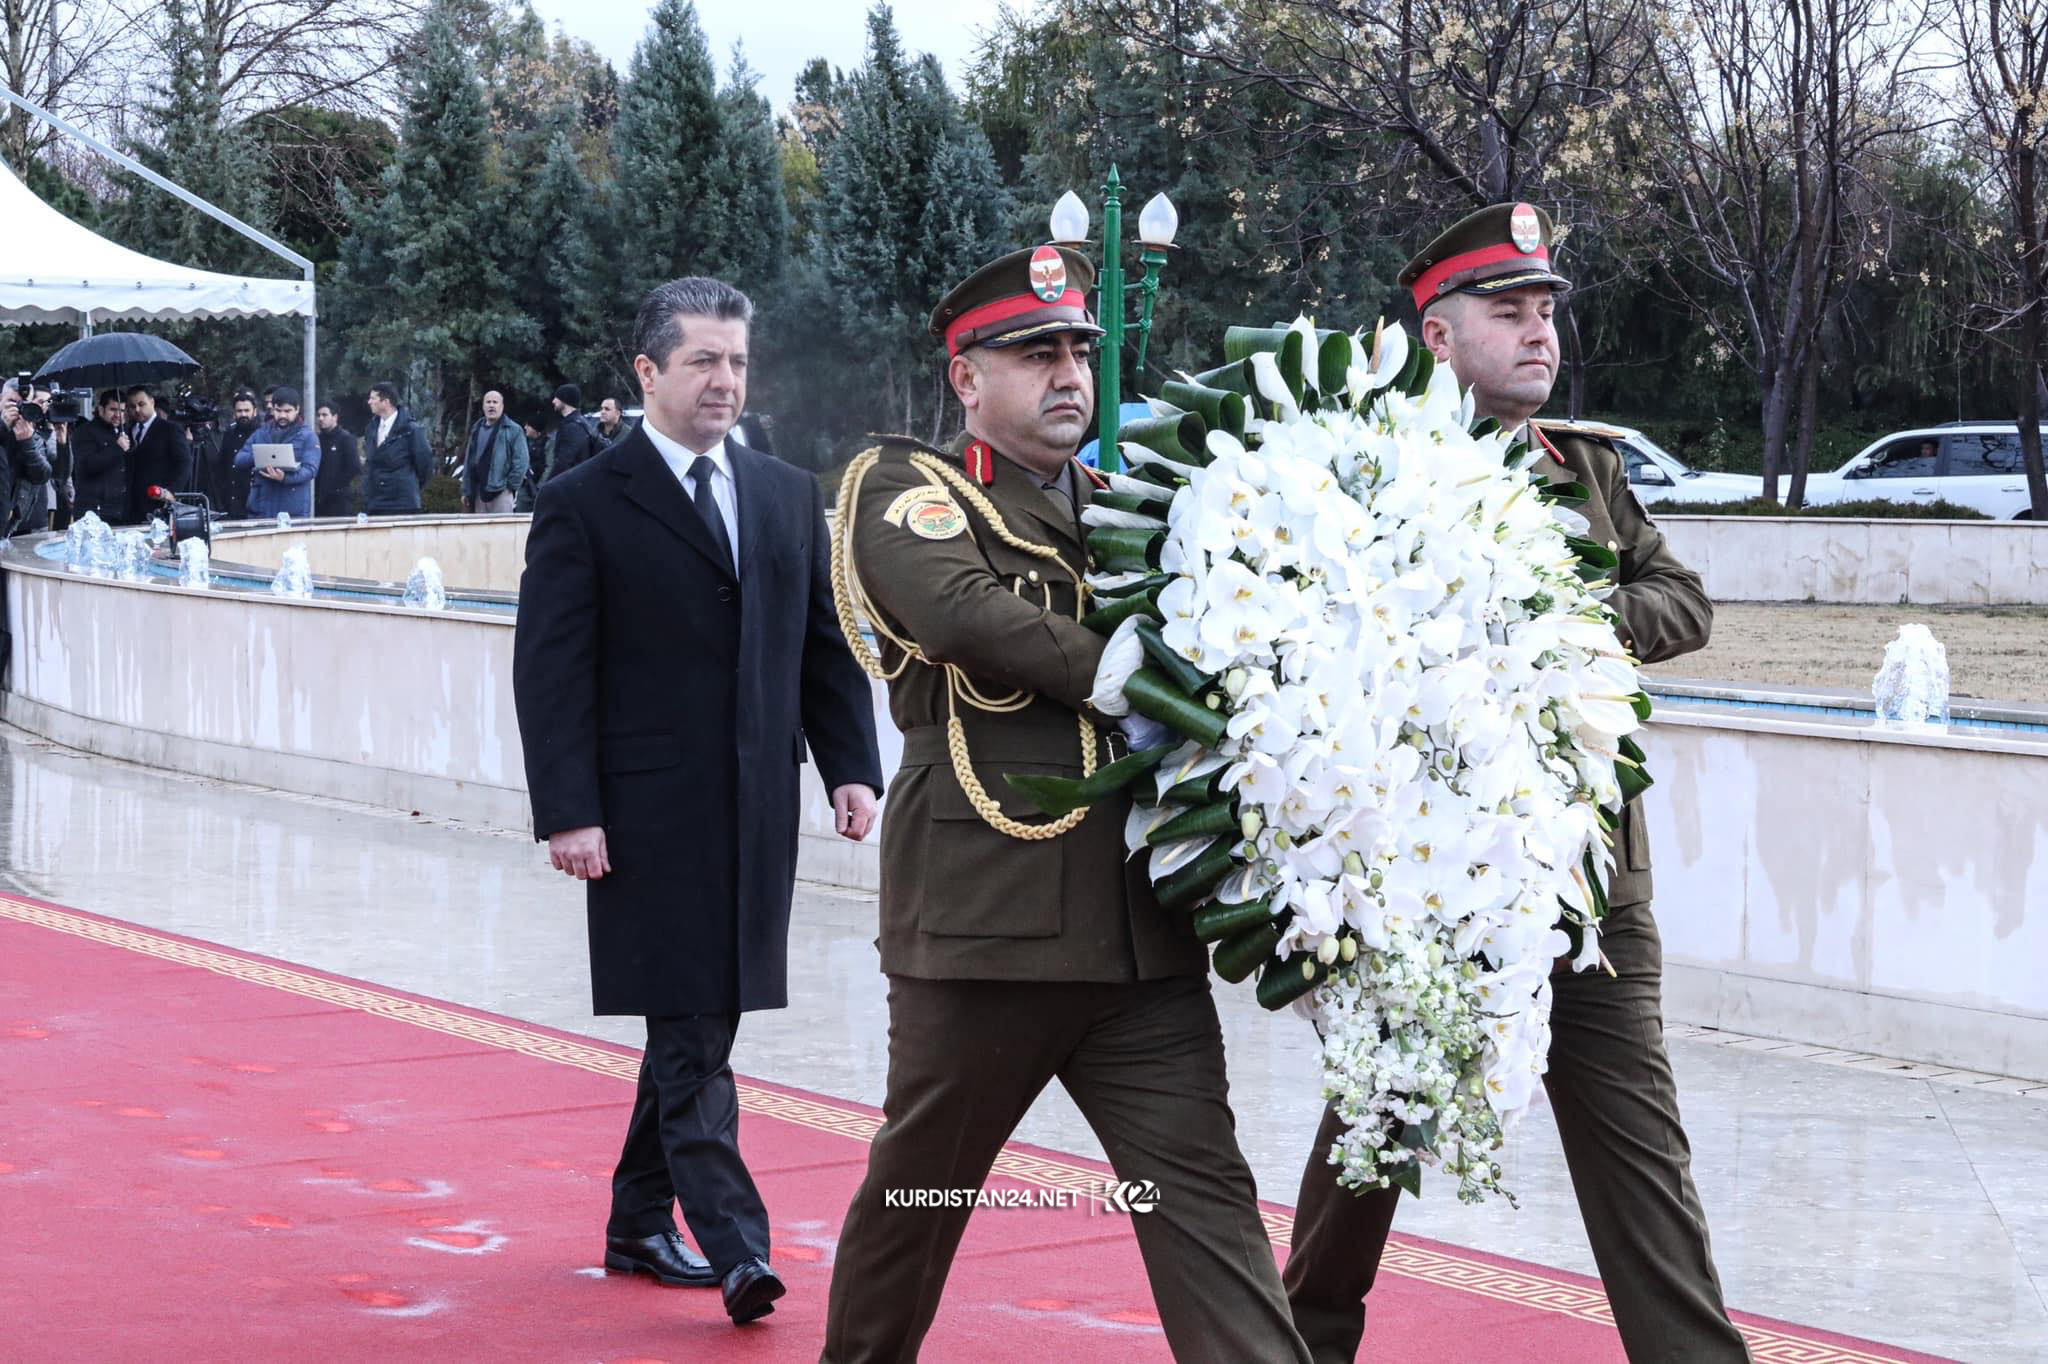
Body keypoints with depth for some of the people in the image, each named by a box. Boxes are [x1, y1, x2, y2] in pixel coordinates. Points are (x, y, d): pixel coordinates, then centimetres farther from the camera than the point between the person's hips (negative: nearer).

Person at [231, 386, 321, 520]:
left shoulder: (307, 436, 3)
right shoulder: (261, 433, 15)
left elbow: (310, 469, -10)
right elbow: (239, 460, 9)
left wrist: (285, 477, -28)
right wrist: (257, 456, -13)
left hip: (294, 510, -3)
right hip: (261, 508, 3)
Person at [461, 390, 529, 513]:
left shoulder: (513, 430, -2)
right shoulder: (476, 430, 17)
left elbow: (520, 460, -7)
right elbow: (468, 461, 18)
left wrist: (512, 485, -11)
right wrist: (466, 491, 14)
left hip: (501, 492, -6)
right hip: (479, 493, 6)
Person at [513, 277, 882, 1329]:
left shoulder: (790, 497, 13)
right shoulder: (583, 505, -3)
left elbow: (828, 648, 15)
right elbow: (550, 673, -7)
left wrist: (851, 766, 3)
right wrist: (567, 812, -14)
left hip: (758, 811, 6)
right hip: (651, 817, -6)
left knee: (700, 1025, 12)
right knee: (690, 1038, -8)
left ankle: (641, 1223, 24)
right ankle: (735, 1247, -11)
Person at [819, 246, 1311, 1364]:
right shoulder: (905, 490, 1)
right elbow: (966, 612, -19)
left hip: (1139, 926, 4)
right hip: (981, 912, -4)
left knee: (1201, 1189, -3)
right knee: (919, 1186, 10)